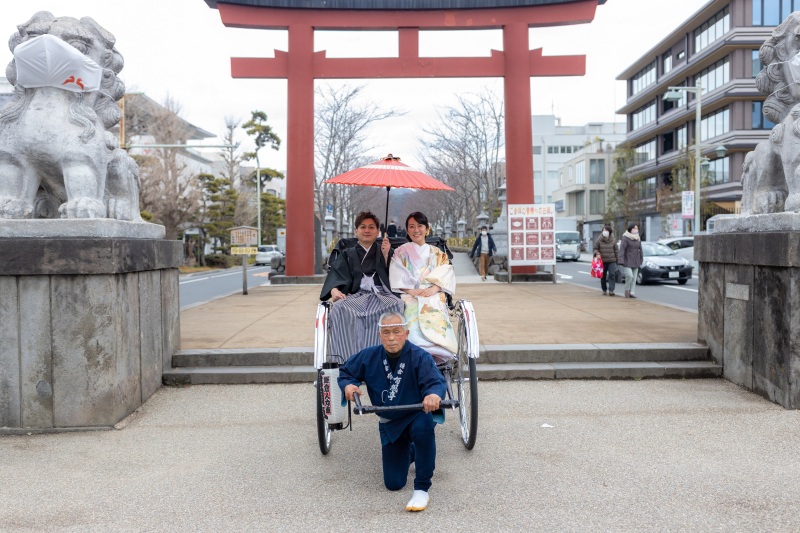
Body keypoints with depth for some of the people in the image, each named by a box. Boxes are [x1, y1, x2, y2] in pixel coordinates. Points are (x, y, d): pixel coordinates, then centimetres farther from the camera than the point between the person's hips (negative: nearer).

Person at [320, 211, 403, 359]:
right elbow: (335, 275, 7)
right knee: (340, 308, -35)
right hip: (356, 295, 1)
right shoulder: (347, 255, 25)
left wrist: (386, 255, 0)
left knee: (395, 305, -37)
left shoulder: (387, 252, 24)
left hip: (381, 294, 0)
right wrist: (334, 290, -14)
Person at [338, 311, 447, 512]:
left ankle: (421, 490, -27)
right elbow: (345, 371, 7)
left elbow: (436, 381, -35)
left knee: (424, 426, -43)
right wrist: (348, 384, -17)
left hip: (417, 416, -4)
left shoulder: (420, 357, -20)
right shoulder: (370, 356, -8)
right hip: (389, 424, 4)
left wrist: (434, 394, -60)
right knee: (393, 484, 4)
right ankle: (410, 452, 40)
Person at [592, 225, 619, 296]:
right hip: (603, 261, 0)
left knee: (612, 275, -12)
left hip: (612, 261, 0)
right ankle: (604, 290, 22)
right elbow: (595, 249, 3)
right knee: (603, 276, 8)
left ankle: (611, 290, -14)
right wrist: (597, 253, -18)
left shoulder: (613, 241, 4)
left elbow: (616, 250, 10)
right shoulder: (599, 240, -1)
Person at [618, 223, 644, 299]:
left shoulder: (638, 239, 13)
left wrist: (641, 260, 16)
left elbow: (640, 250, 19)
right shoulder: (625, 238, -7)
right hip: (627, 261, -6)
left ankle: (632, 292, 6)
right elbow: (622, 249, -13)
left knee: (634, 277, 3)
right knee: (629, 276, -18)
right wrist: (621, 260, -21)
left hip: (636, 262, 6)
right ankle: (627, 289, 2)